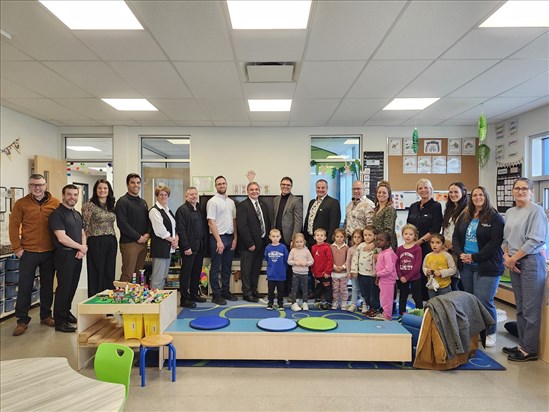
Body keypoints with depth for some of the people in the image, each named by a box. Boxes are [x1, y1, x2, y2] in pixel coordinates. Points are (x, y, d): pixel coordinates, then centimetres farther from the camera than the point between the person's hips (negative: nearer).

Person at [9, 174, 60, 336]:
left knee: (47, 285, 12)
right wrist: (17, 248, -7)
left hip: (49, 252, 2)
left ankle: (46, 316, 26)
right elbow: (14, 226, -2)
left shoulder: (55, 203, 1)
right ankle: (22, 320, 17)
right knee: (25, 287, 5)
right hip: (28, 252, -1)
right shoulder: (21, 204, -2)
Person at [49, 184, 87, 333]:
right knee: (63, 287, -2)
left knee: (73, 286, 14)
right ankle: (60, 321, 7)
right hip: (64, 255, -7)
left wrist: (83, 249, -2)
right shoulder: (57, 214, -11)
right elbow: (62, 238, -18)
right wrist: (81, 247, -8)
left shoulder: (77, 214, 15)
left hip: (77, 255, 7)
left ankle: (66, 312, 30)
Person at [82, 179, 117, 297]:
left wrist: (112, 238, 12)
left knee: (110, 273, 10)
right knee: (96, 273, 2)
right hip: (96, 243, -6)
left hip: (111, 243, 6)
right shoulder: (89, 205, -7)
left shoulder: (112, 206, 12)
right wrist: (86, 244, -8)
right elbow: (85, 226, -7)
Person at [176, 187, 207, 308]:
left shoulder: (199, 209, 15)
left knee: (197, 272, 15)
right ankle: (184, 299, 6)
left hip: (199, 246, 8)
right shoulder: (182, 210, -8)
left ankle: (194, 294, 27)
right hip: (188, 247, -8)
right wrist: (186, 247, -18)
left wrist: (204, 243, 10)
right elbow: (181, 230, -14)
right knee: (186, 273, -1)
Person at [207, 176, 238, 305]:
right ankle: (216, 295, 11)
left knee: (227, 267, 14)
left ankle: (225, 291, 25)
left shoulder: (231, 202, 12)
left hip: (230, 238, 6)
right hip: (218, 237, -6)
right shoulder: (212, 201, -8)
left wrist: (235, 238, 4)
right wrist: (218, 241, -16)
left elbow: (234, 221, 13)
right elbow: (211, 223, -12)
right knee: (216, 268, 3)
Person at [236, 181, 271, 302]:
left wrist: (267, 240, 5)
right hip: (248, 244, -6)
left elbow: (268, 224, 15)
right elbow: (242, 226, -15)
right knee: (247, 269, 3)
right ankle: (247, 293, 12)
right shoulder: (243, 205, -9)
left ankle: (254, 290, 27)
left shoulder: (263, 205, 13)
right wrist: (250, 243, -17)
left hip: (262, 243, 7)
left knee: (256, 269, 15)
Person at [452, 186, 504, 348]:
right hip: (465, 266, 5)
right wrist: (460, 254, -6)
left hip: (486, 266, -5)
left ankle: (490, 333, 14)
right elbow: (456, 237, 12)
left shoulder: (495, 217, -5)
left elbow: (495, 242, -13)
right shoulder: (464, 216, 13)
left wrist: (475, 257, -16)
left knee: (484, 301, -5)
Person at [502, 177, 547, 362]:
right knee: (520, 307, 13)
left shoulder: (536, 210, -7)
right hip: (515, 263, 7)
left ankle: (530, 350, 6)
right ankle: (522, 344, 22)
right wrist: (506, 256, 0)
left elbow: (536, 240, -14)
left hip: (531, 260, -7)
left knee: (530, 308, -3)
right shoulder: (509, 212, 14)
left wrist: (513, 258, -12)